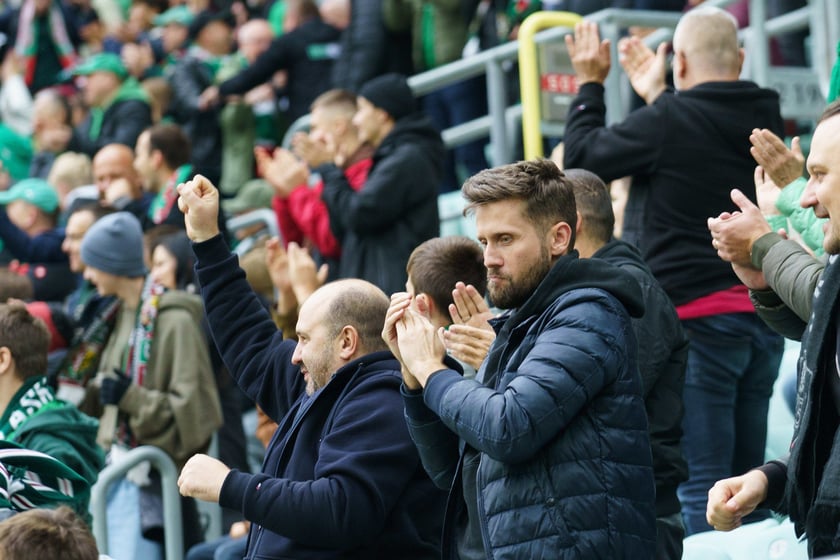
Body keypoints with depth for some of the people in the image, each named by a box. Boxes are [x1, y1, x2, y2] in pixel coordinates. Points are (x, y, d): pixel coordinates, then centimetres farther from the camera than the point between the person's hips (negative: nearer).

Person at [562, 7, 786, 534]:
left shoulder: (669, 121, -12)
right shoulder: (764, 119, 9)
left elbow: (582, 156, 1)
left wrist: (589, 85, 16)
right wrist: (656, 95, 36)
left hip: (697, 316, -7)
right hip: (763, 316, 7)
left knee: (701, 483, -8)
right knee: (748, 481, 12)